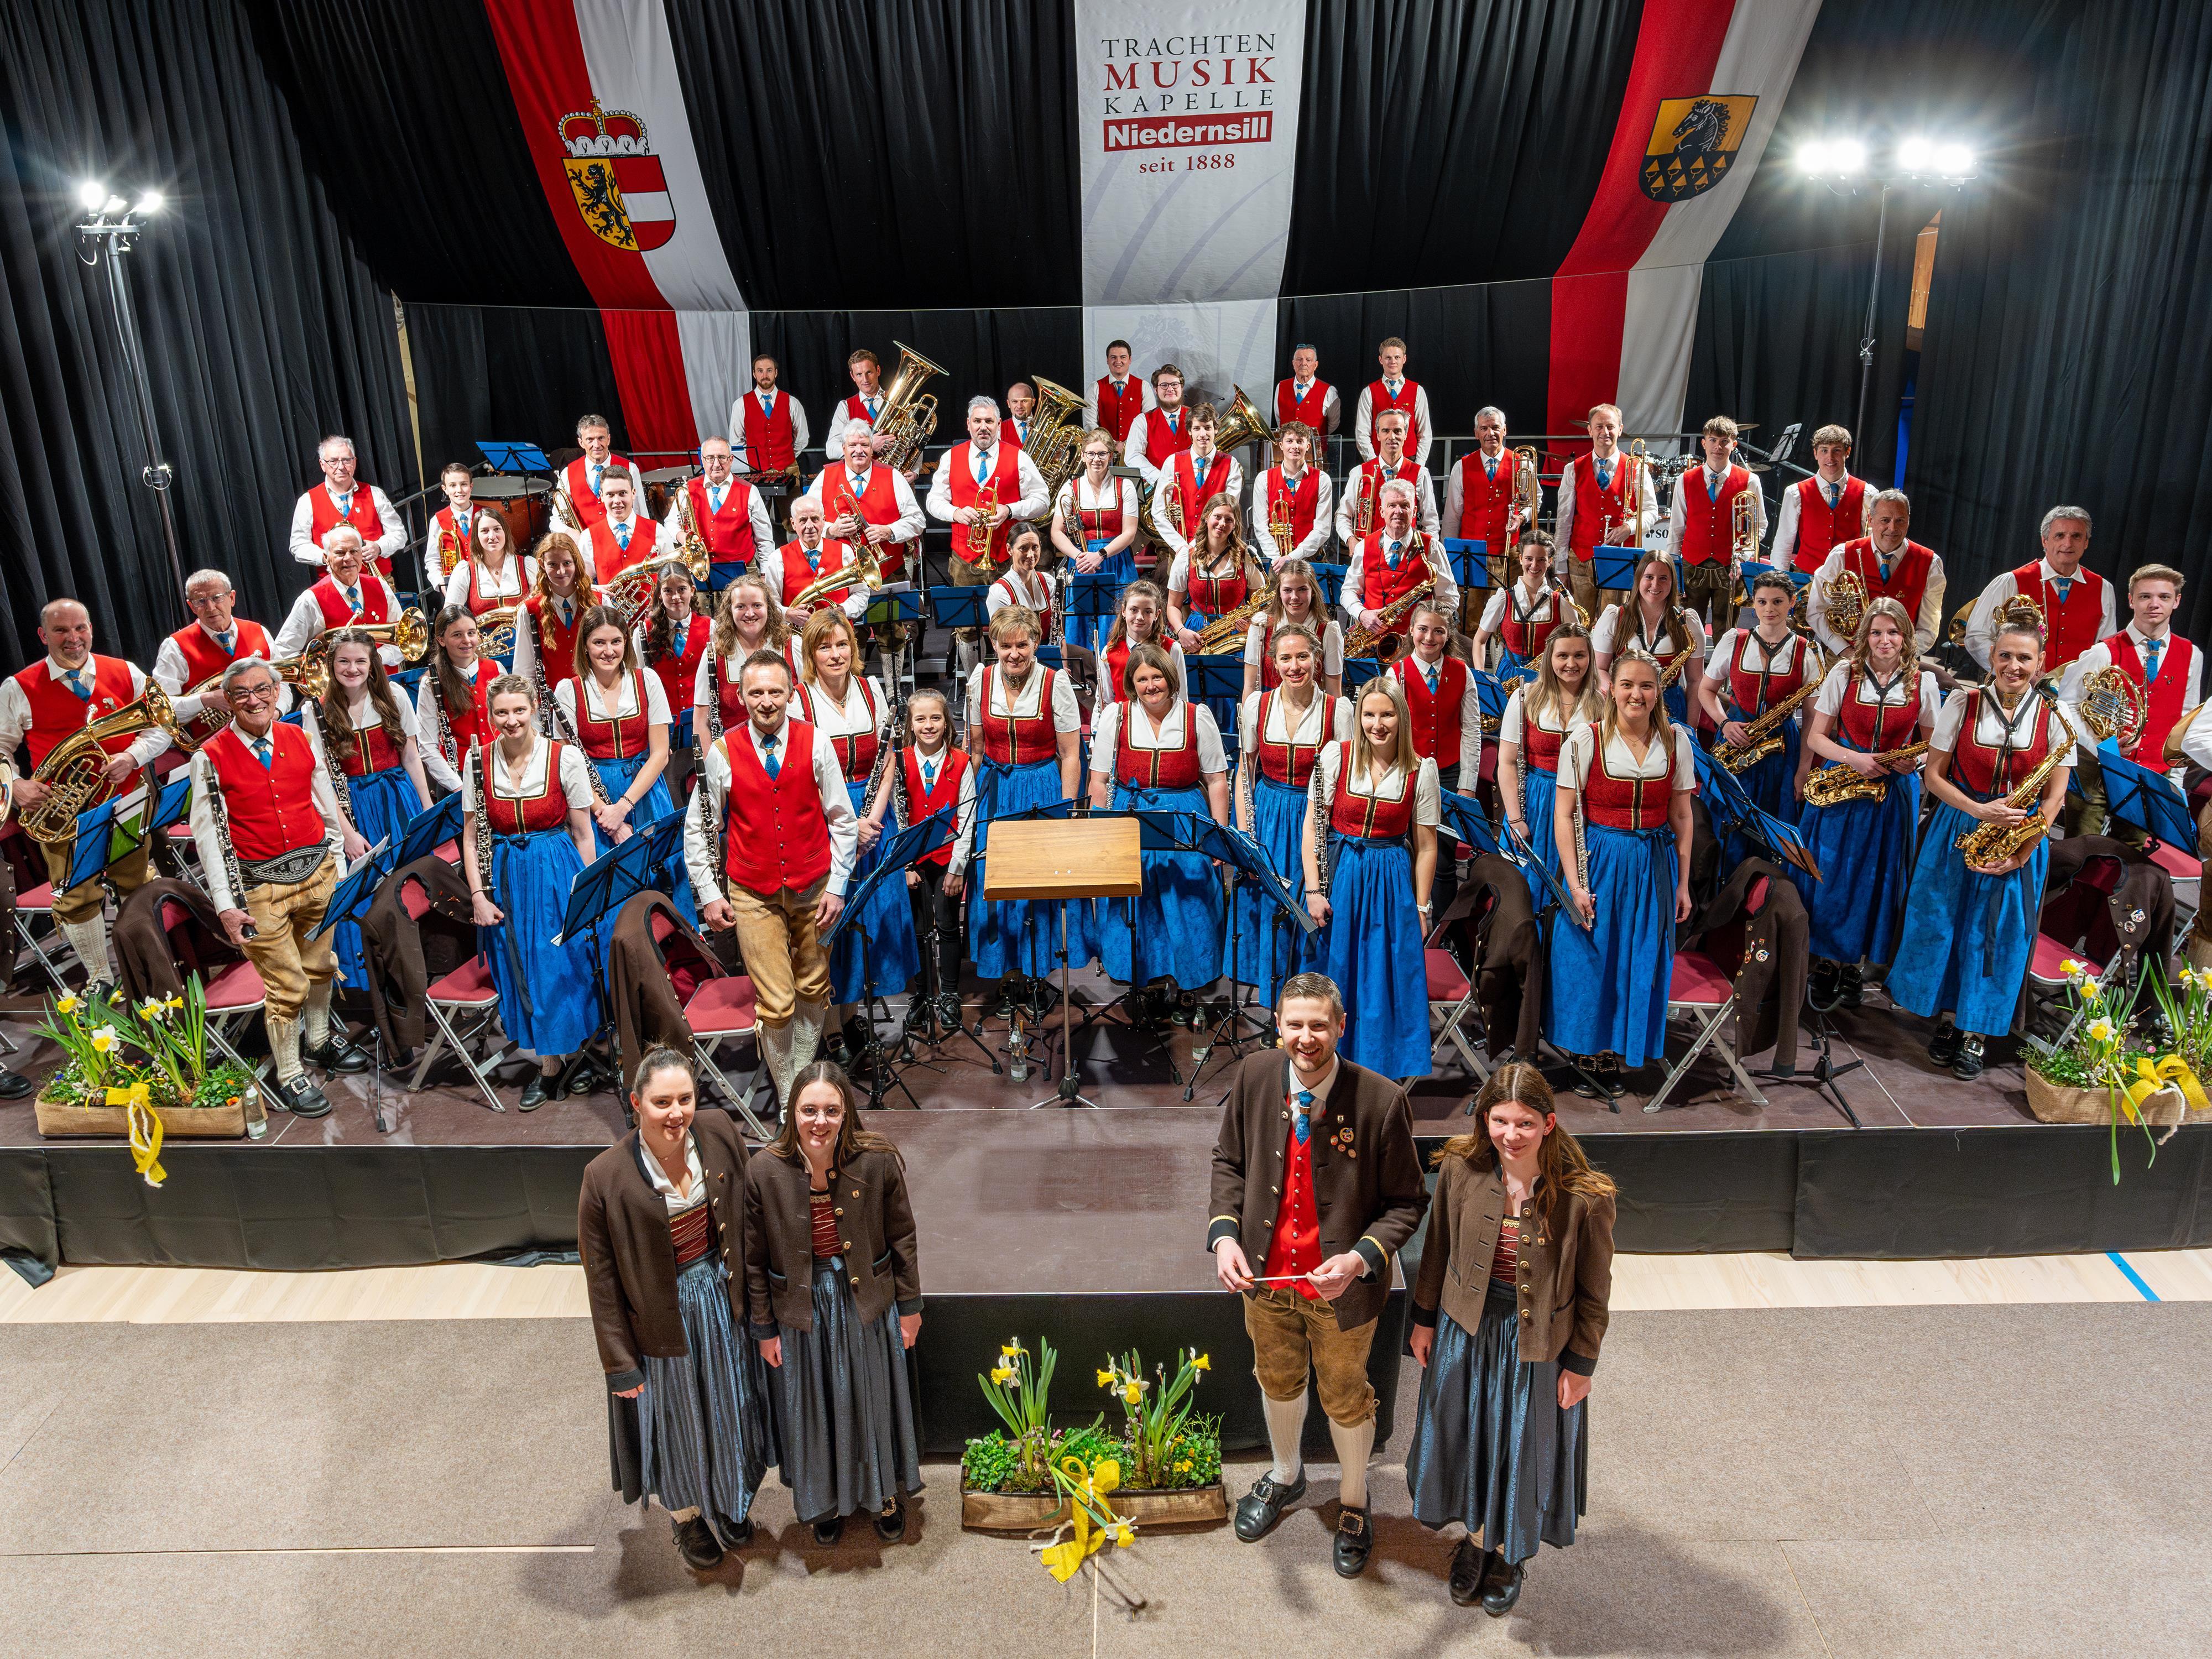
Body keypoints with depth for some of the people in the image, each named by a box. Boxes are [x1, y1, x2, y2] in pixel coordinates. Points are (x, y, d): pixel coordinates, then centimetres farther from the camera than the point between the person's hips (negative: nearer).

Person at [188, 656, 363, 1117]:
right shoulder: (211, 758, -8)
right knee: (287, 985, -1)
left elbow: (328, 807, 13)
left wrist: (340, 869, 12)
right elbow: (207, 835, -9)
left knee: (320, 965, 20)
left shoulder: (300, 740, 5)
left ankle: (322, 1040, 43)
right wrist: (226, 906, -13)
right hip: (261, 886, -4)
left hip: (319, 872, 5)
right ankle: (289, 1076, 14)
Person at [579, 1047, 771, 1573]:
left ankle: (730, 1502, 53)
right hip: (663, 1317, -3)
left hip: (723, 1298, 3)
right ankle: (686, 1516, 49)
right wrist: (620, 1364, -9)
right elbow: (602, 1282, -15)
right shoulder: (606, 1178, -25)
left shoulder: (720, 1132, -16)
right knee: (678, 1421, 20)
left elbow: (747, 1219, -1)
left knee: (729, 1409, 24)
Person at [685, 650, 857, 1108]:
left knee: (814, 990, 13)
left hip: (813, 887, 2)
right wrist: (708, 893, 0)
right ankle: (786, 1097, 15)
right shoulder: (722, 752, -6)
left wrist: (837, 886, -1)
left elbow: (843, 821, 3)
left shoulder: (816, 744, -4)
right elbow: (697, 829, 4)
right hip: (752, 894, -1)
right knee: (776, 1003, -4)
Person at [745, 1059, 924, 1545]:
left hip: (868, 1302, 0)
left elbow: (902, 1238, -6)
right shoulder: (764, 1172, -19)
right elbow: (755, 1261, -7)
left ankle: (886, 1493, 47)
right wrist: (764, 1329, -1)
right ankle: (825, 1501, 47)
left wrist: (910, 1305, 0)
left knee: (875, 1401, 19)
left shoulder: (879, 1161, -20)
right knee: (814, 1409, 19)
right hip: (801, 1309, 0)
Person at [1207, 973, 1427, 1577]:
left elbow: (1406, 1202, -14)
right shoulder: (1255, 1076, -15)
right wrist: (1225, 1234, -14)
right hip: (1265, 1272, 3)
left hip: (1341, 1283, -3)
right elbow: (1229, 1161, 0)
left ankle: (1353, 1502, 50)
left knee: (1345, 1398, 20)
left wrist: (1362, 1259, -29)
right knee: (1277, 1379, 27)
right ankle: (1285, 1475, 57)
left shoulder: (1381, 1101, -25)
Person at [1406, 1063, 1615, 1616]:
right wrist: (1424, 1319, 7)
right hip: (1466, 1329, 3)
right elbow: (1438, 1248, 0)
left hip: (1538, 1341, -2)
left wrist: (1581, 1363, -5)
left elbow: (1594, 1290, -11)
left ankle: (1508, 1555, 45)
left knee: (1523, 1448, 18)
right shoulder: (1461, 1169, -16)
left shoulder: (1584, 1196, -24)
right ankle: (1475, 1537, 49)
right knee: (1464, 1439, 21)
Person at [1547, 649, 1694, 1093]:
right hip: (1598, 862, -2)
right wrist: (1575, 884, -13)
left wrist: (1683, 883, 5)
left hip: (1655, 866, 3)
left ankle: (1615, 1055, 25)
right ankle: (1590, 1053, 23)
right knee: (1590, 960, 4)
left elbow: (1682, 815, 7)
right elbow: (1563, 815, -8)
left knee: (1640, 964, 8)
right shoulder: (1585, 740, -7)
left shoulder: (1675, 740, 2)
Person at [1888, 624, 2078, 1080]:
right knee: (1943, 923, 4)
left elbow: (2054, 798, -3)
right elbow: (1934, 775, -2)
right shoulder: (1962, 704, -3)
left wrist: (2023, 854, -12)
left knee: (1998, 933, 0)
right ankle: (1947, 1018, 20)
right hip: (1959, 828, 1)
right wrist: (1980, 811, -17)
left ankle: (1975, 1033, 11)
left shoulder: (2056, 717, -3)